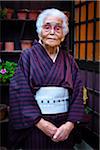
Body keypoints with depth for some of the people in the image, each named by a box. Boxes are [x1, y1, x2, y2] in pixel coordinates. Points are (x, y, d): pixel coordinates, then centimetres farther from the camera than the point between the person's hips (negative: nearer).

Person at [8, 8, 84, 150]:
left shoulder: (68, 60, 5)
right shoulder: (28, 56, -3)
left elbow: (78, 93, 0)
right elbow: (21, 92, -9)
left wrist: (70, 123, -13)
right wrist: (40, 122, -16)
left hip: (65, 125, 3)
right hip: (35, 126, -2)